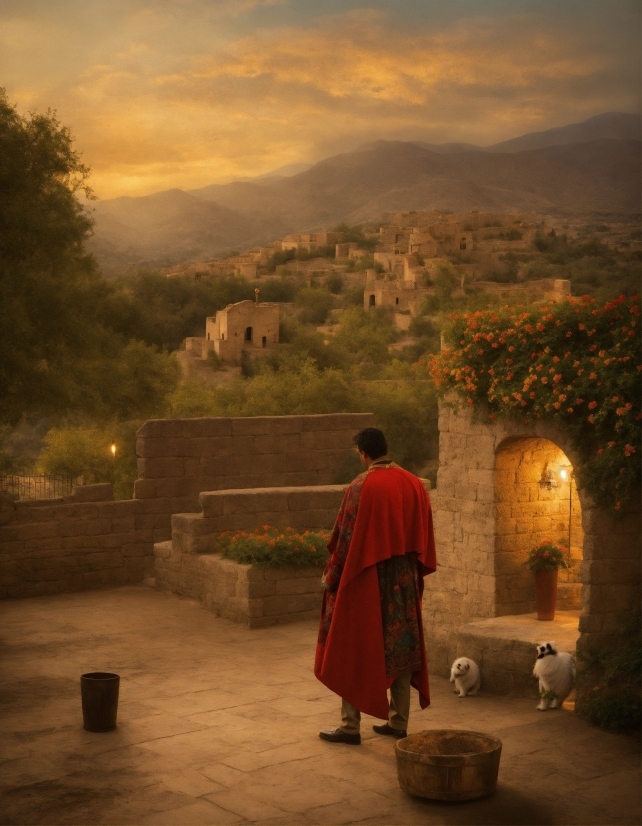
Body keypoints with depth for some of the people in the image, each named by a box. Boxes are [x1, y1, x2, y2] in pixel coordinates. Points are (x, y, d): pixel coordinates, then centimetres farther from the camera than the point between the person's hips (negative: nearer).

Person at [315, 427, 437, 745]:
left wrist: (331, 576, 0)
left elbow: (346, 538, -11)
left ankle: (350, 725, 6)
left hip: (366, 581, -5)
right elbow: (424, 536, 8)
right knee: (401, 647, 12)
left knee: (354, 650, 4)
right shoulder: (414, 484, 2)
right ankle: (398, 721, 18)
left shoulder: (361, 487, -15)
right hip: (404, 581, 5)